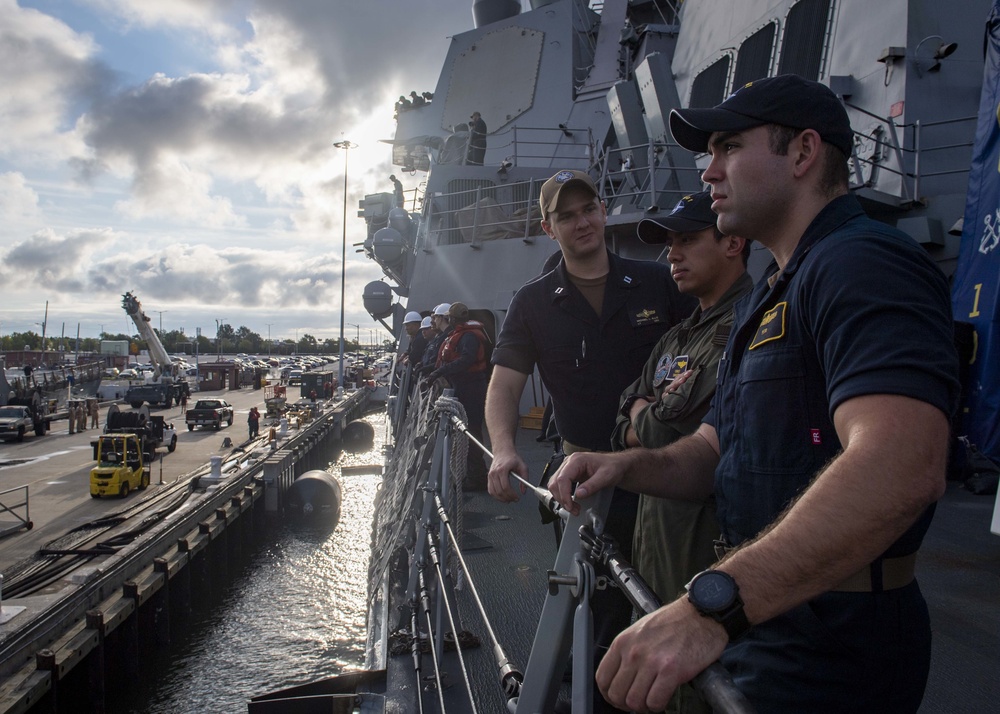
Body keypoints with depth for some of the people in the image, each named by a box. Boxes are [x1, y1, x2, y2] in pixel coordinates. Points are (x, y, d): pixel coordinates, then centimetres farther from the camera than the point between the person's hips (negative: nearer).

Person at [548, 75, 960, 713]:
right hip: (757, 624, 9)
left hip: (828, 658, -9)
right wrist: (629, 464, -6)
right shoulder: (769, 295, 16)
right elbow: (715, 452, 15)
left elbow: (901, 466, -36)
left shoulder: (864, 264, -19)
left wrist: (712, 604, -42)